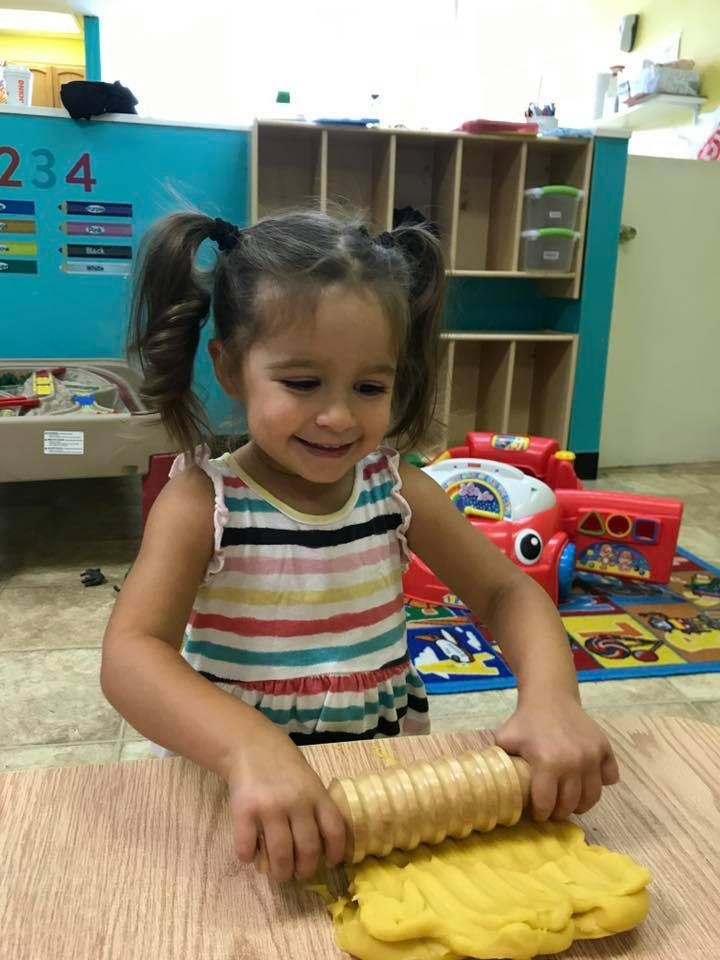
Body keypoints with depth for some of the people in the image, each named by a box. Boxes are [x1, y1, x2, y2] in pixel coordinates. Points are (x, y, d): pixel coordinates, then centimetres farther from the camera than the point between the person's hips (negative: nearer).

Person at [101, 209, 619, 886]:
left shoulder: (396, 490, -3)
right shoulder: (202, 501, -13)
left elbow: (506, 592, 0)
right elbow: (130, 653, -24)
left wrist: (550, 696, -20)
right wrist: (250, 748, -42)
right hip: (239, 780, -4)